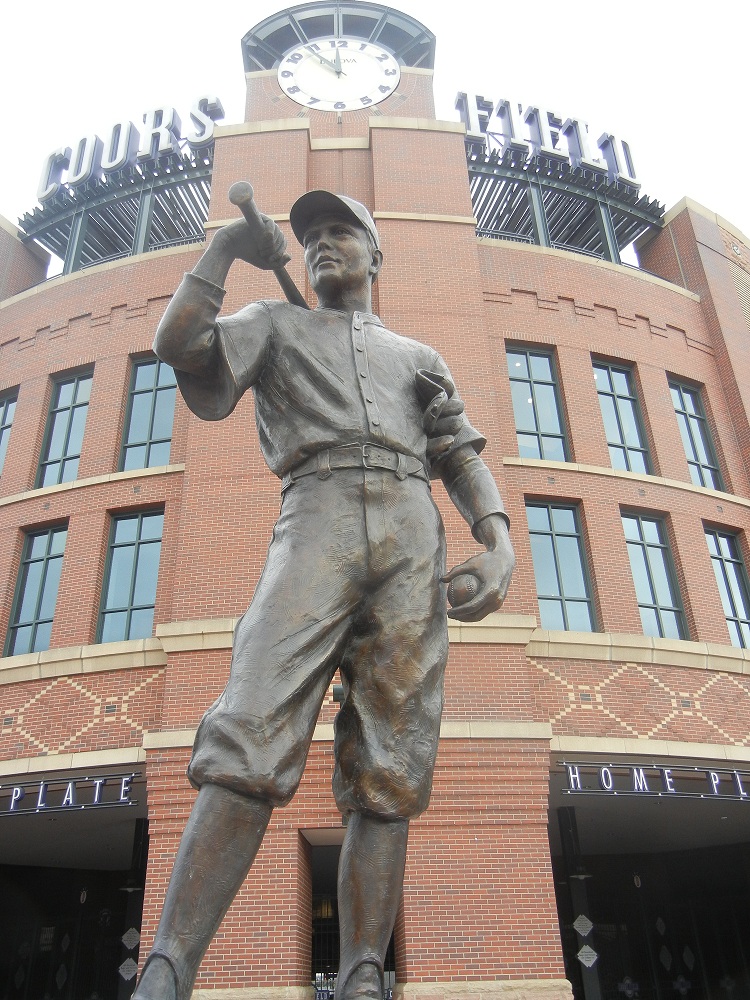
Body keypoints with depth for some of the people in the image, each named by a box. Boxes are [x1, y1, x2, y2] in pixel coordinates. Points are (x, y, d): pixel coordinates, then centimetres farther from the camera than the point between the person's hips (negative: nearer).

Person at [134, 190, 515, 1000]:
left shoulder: (419, 358, 31)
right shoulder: (276, 325, 28)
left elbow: (463, 458, 19)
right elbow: (178, 343, 9)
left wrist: (499, 541, -1)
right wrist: (227, 245, 20)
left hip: (413, 539, 3)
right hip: (316, 523, -2)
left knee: (389, 769, -7)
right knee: (252, 744, -20)